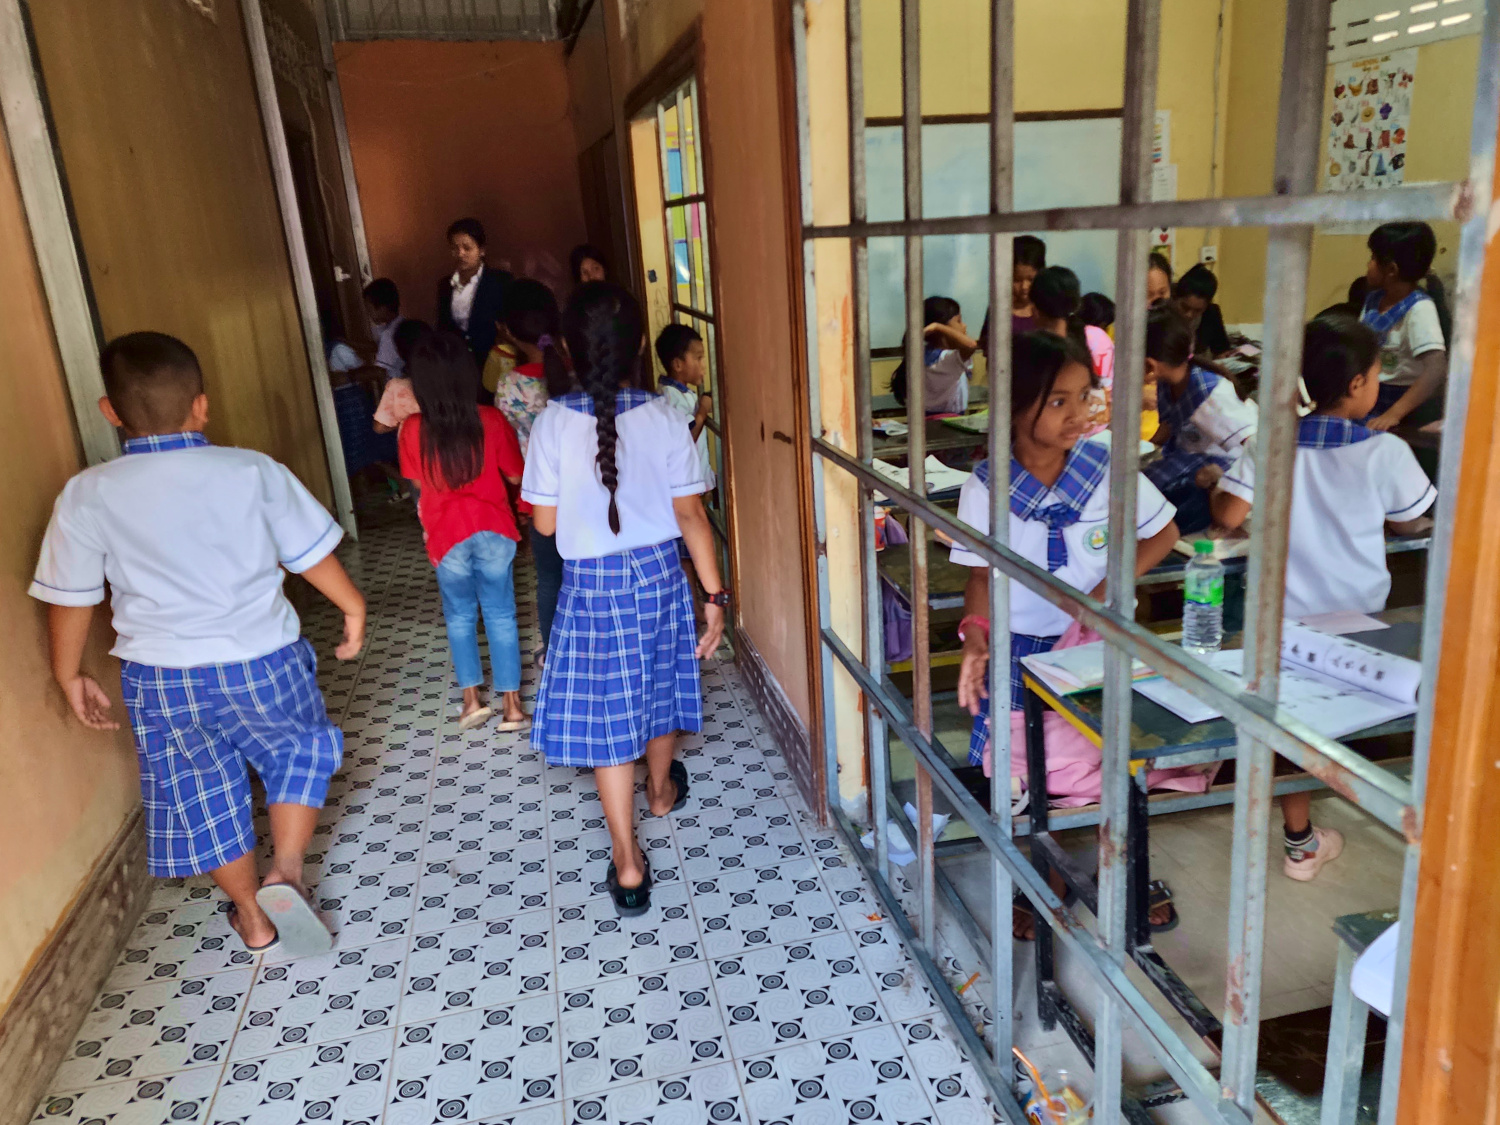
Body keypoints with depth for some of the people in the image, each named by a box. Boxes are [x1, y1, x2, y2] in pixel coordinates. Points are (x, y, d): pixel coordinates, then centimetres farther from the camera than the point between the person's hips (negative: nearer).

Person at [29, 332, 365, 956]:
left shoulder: (87, 495, -9)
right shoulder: (253, 471, -12)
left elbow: (70, 597, -1)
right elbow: (312, 553, -4)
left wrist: (70, 674, 14)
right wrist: (353, 607, 12)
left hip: (161, 679, 1)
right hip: (263, 662, -1)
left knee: (200, 793, 19)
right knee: (300, 751, 24)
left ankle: (253, 916, 33)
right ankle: (286, 870, 8)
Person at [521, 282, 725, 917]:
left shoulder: (554, 423, -13)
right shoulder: (664, 419, -9)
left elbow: (545, 522, -6)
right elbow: (690, 515, -8)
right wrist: (714, 594, -2)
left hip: (591, 583, -2)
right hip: (660, 574, 3)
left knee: (606, 713, 6)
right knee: (659, 685, 25)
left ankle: (627, 863, 8)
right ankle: (662, 789, 51)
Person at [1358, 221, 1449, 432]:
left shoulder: (1419, 309, -16)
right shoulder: (1373, 299, 5)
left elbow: (1437, 369, -26)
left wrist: (1393, 414, -33)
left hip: (1403, 401, -6)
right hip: (1368, 397, 6)